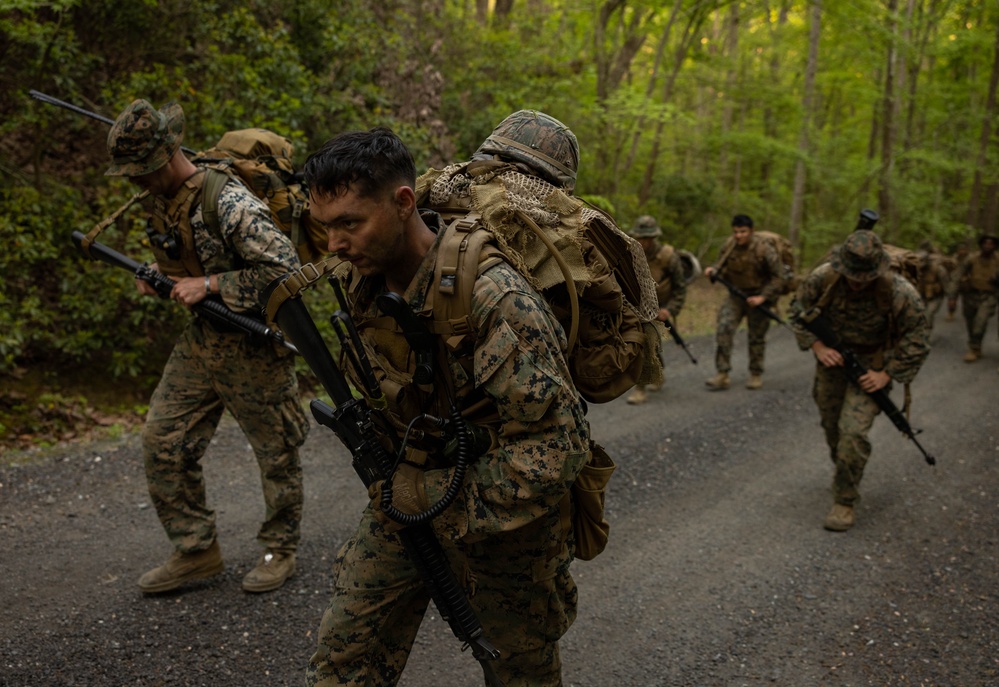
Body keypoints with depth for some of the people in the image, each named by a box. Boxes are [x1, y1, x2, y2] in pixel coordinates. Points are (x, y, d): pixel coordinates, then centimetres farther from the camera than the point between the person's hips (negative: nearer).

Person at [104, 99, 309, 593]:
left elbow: (284, 267, -29)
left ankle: (280, 550, 26)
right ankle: (195, 552, 20)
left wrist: (208, 285, -25)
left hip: (254, 347, -8)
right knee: (162, 443, 7)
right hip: (200, 342, 8)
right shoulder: (163, 199, 4)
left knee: (275, 453, 7)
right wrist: (157, 275, 1)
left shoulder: (229, 201, -24)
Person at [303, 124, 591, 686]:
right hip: (411, 494, 6)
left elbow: (556, 449, -31)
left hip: (505, 512, -6)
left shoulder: (492, 297, -31)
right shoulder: (360, 279, -6)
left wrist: (434, 498, -27)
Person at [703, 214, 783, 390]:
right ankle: (722, 375, -8)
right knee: (723, 329, -12)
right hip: (736, 295, 3)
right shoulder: (729, 245, -6)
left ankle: (756, 375, 25)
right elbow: (721, 265, 8)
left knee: (757, 337, 7)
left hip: (757, 297, -3)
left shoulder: (764, 249, -19)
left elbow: (778, 276, -14)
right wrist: (713, 270, -16)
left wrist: (763, 297, -21)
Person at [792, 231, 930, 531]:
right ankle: (845, 475, 44)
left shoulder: (901, 293, -26)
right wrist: (817, 346, -16)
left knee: (853, 431, -15)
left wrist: (886, 375, -18)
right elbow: (800, 312, -4)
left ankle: (845, 501, -1)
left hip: (871, 366, -3)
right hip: (832, 358, 4)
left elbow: (917, 342, -13)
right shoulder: (822, 278, -20)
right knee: (831, 425, 16)